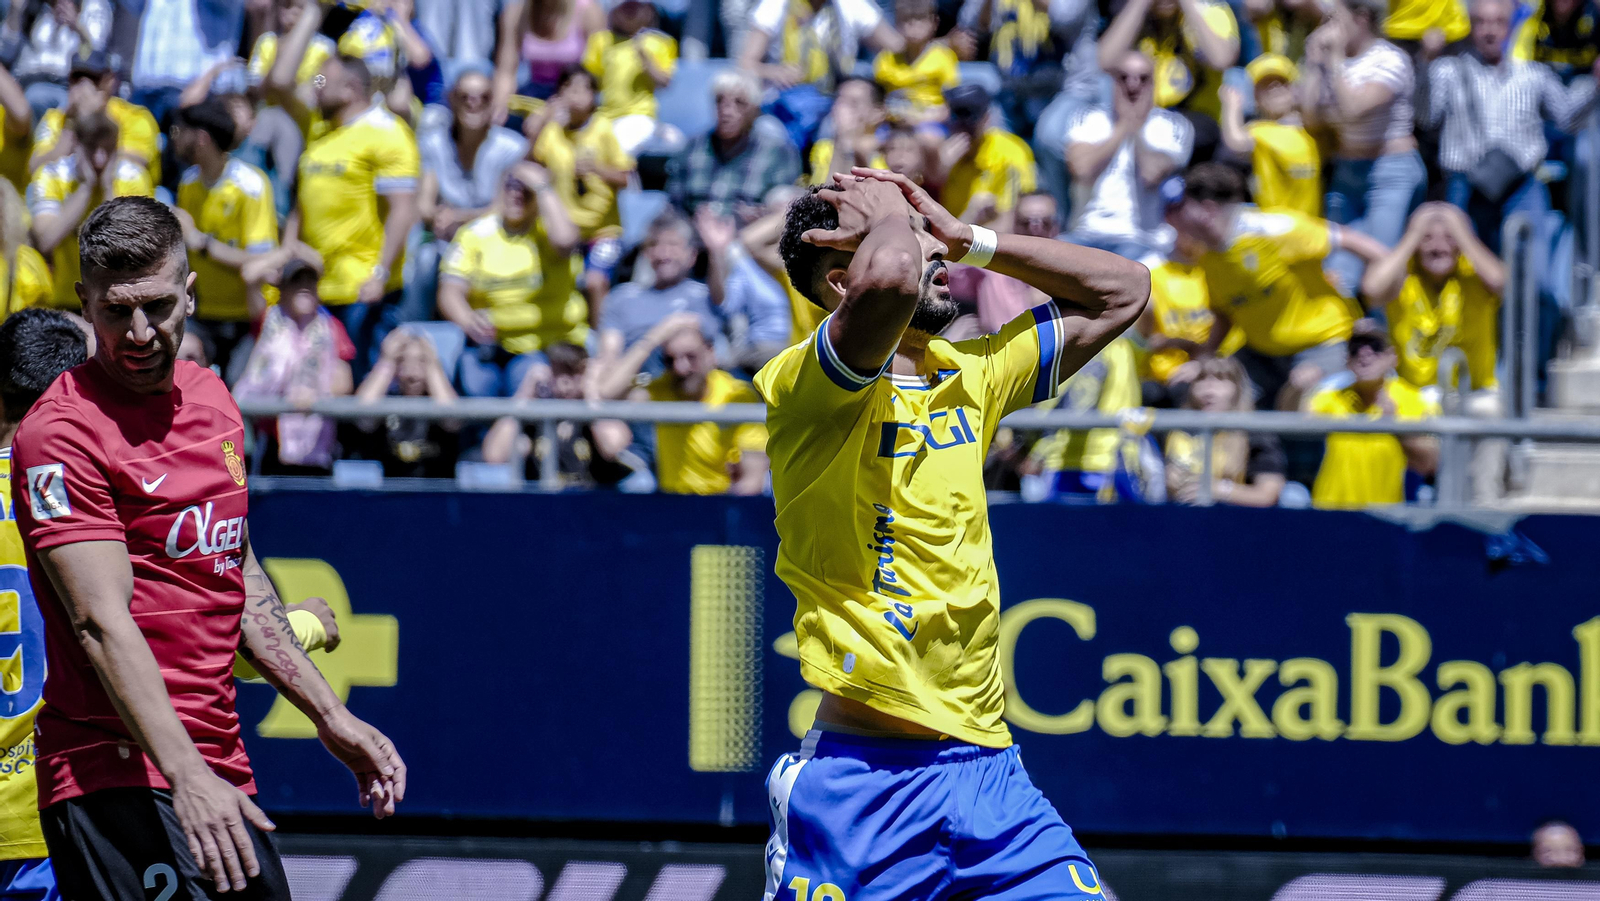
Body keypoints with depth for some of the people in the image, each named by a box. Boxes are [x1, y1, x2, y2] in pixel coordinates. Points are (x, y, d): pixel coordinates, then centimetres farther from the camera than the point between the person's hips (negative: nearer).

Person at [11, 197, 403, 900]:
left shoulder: (211, 399, 14)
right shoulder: (61, 432, -12)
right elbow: (102, 623, -20)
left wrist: (330, 717, 24)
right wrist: (184, 776, -28)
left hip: (220, 771, 8)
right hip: (118, 782, -8)